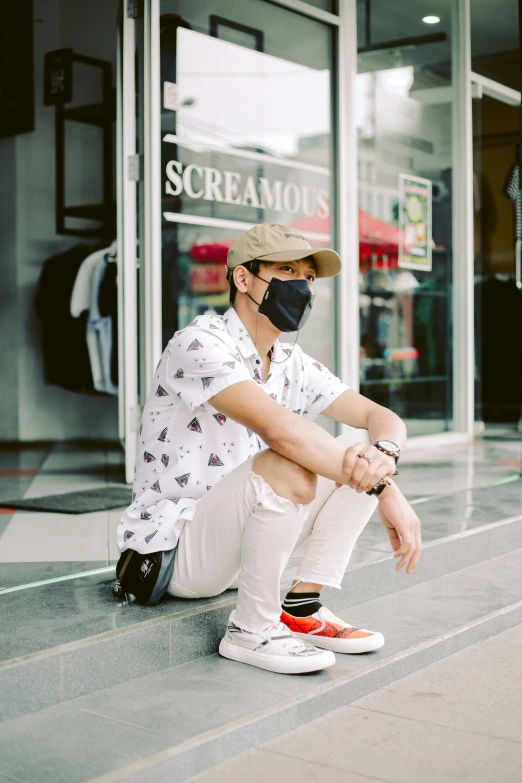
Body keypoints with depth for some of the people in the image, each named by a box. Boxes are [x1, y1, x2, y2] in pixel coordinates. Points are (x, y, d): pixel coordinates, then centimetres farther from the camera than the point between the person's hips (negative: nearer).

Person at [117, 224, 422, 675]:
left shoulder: (293, 366, 6)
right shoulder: (201, 344, -18)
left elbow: (383, 418, 2)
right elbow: (281, 430, -32)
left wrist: (383, 455, -23)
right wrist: (386, 490, -29)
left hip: (238, 544, 8)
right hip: (174, 548, -8)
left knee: (364, 455, -3)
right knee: (289, 466, -33)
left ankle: (302, 608, -5)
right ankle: (251, 629, -17)